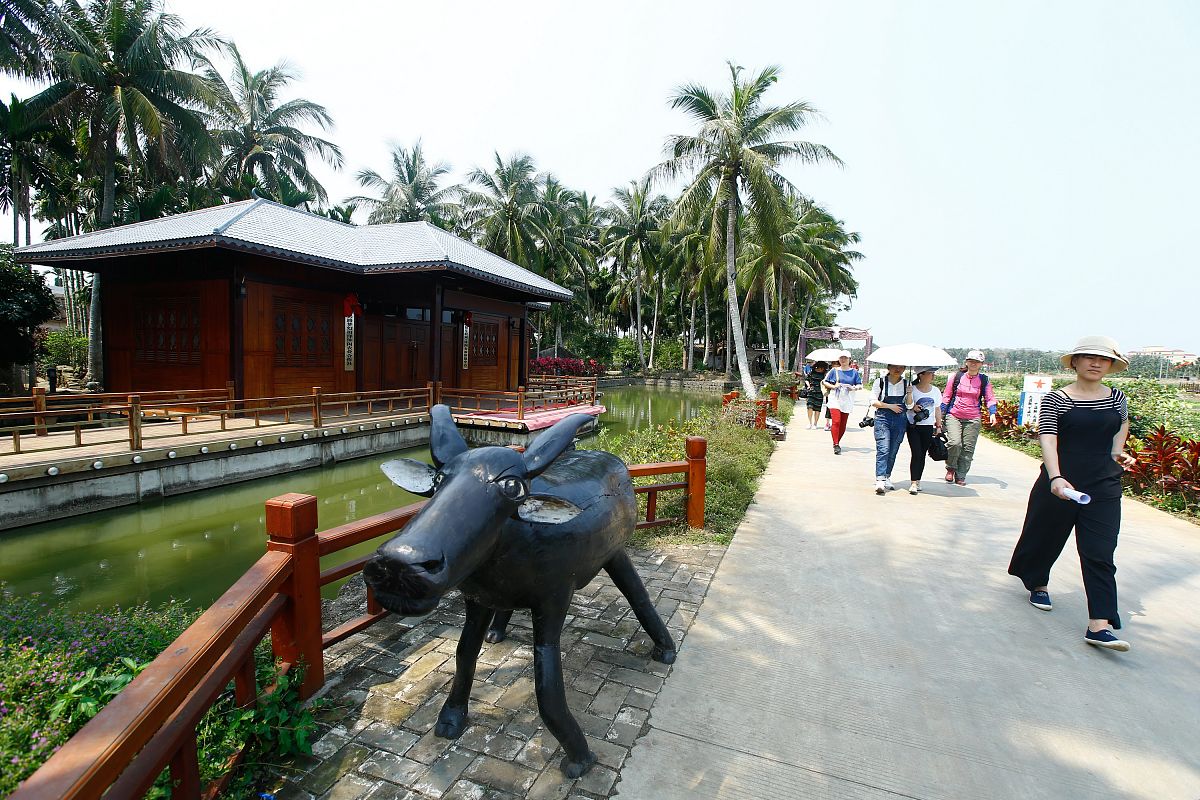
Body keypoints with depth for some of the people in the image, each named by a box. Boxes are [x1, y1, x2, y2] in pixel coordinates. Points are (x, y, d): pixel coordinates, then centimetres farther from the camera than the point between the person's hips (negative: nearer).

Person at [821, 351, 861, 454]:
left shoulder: (854, 372, 8)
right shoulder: (834, 371, 5)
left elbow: (860, 385, 10)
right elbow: (824, 382, 8)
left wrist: (854, 388, -11)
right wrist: (833, 386, -9)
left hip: (847, 402, 2)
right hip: (835, 400, -2)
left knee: (843, 424, 6)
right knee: (836, 422, -15)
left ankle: (837, 442, 21)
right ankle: (836, 445, -15)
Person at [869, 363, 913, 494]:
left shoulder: (907, 383, 8)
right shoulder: (880, 381, -2)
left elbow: (909, 406, 7)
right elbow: (873, 402, -2)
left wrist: (909, 394, -11)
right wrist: (890, 406, -11)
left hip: (900, 421, 4)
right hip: (883, 418, -4)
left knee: (893, 451, 8)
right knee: (883, 449, -14)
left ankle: (887, 477, 22)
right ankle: (879, 480, -18)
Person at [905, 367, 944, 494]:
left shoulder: (936, 391, 6)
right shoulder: (912, 389, -8)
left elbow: (937, 409, 14)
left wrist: (938, 426, 13)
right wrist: (913, 407, -23)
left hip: (928, 427, 4)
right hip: (914, 427, -4)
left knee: (922, 455, 8)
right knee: (916, 454, -10)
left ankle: (917, 481, 18)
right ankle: (914, 483, -6)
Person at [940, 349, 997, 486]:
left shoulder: (984, 380, 6)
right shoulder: (957, 376, 3)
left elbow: (990, 398, 5)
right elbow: (946, 397, 7)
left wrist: (992, 413, -12)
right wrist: (941, 415, 4)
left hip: (973, 419, 1)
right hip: (954, 416, -1)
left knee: (968, 448, 1)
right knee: (954, 443, -18)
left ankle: (960, 477, 12)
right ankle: (951, 469, 7)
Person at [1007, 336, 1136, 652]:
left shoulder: (1117, 398, 5)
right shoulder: (1056, 400, -8)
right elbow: (1047, 439, -19)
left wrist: (1117, 451, 9)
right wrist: (1056, 477, -33)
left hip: (1104, 487, 2)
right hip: (1059, 482, -2)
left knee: (1100, 554, -4)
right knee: (1045, 538, 14)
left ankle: (1099, 625, -4)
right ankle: (1038, 584, 42)